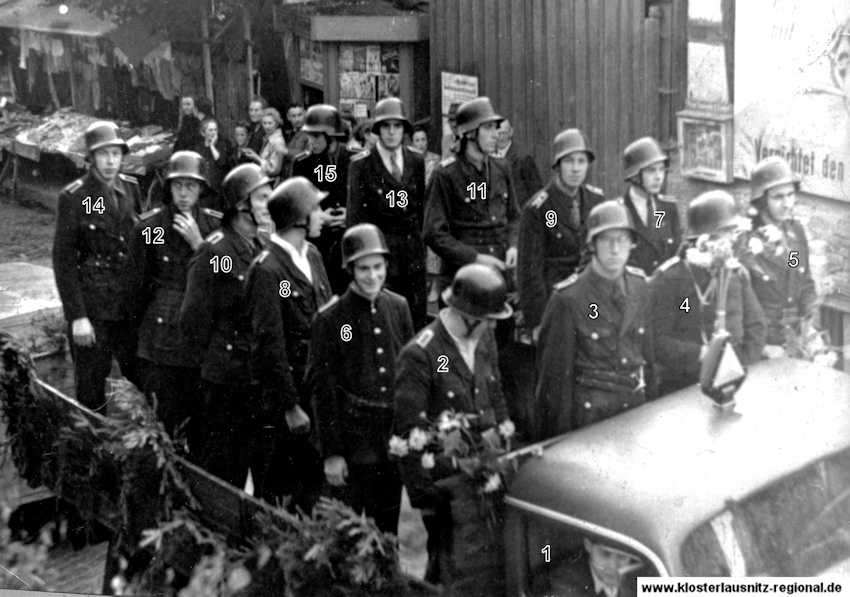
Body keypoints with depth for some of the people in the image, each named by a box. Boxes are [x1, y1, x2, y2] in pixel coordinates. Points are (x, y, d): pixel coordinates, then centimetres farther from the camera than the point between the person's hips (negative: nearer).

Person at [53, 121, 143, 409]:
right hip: (93, 307, -4)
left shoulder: (131, 188, 4)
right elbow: (64, 260, -10)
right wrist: (77, 317, -14)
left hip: (132, 304, 5)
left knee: (141, 378, 12)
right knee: (91, 385, 5)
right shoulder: (73, 198, -10)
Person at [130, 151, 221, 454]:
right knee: (163, 416, 1)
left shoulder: (216, 225, 2)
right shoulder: (149, 225, -3)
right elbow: (138, 279, 5)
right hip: (162, 335, -2)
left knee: (203, 417, 8)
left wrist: (198, 242, -13)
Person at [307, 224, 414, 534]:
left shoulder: (399, 307, 5)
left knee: (389, 529, 14)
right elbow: (321, 388, -7)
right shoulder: (330, 318, -9)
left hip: (396, 441, 4)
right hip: (354, 444, -4)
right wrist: (331, 453, -9)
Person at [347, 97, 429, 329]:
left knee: (418, 319, 5)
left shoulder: (416, 162, 9)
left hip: (413, 255, 4)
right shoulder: (361, 164, -4)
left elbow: (421, 207, 14)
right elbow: (355, 215, -4)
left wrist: (421, 245, 11)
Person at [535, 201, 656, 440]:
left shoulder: (639, 285, 3)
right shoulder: (568, 298, -14)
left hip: (635, 404, 5)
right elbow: (556, 370, -9)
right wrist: (562, 436, -7)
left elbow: (647, 351, 10)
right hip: (589, 410, -5)